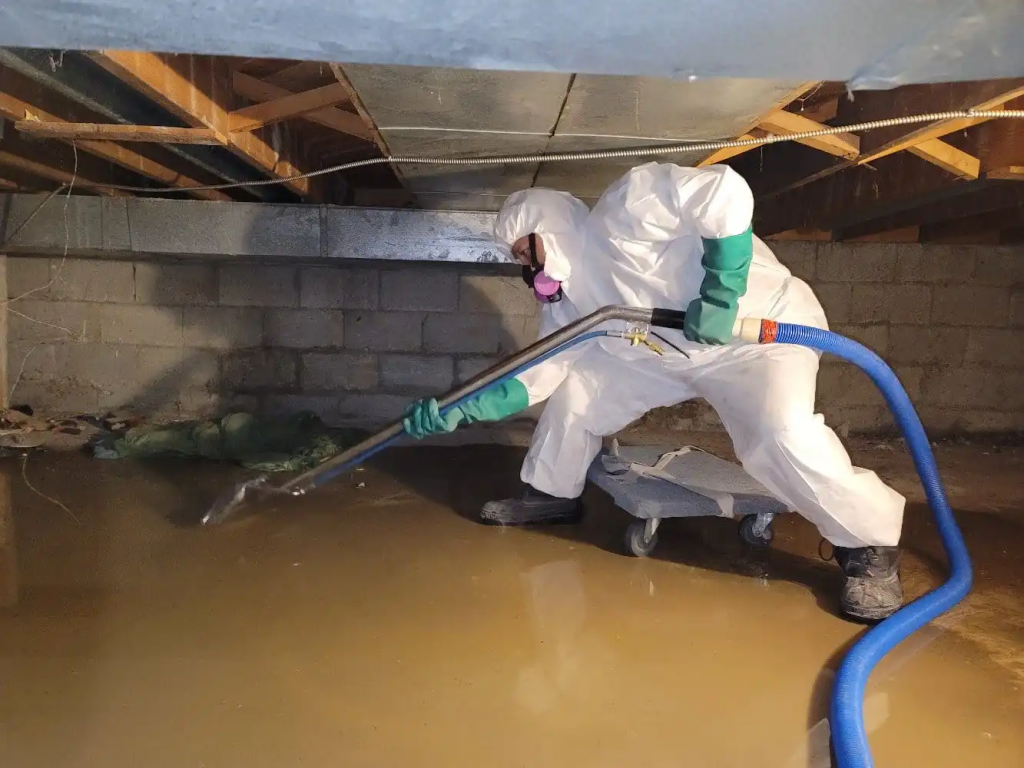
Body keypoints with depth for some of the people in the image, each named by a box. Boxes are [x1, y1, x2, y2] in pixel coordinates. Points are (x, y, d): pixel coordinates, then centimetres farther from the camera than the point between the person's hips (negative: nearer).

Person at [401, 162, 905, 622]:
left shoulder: (625, 209, -23)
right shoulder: (565, 299, 2)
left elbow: (724, 191, -31)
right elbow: (539, 374, -3)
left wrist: (720, 291, -33)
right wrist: (461, 410, -12)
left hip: (764, 327, -8)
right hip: (671, 354, 8)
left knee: (780, 435, -32)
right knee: (575, 389, 5)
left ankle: (871, 547, -9)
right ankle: (552, 494, 24)